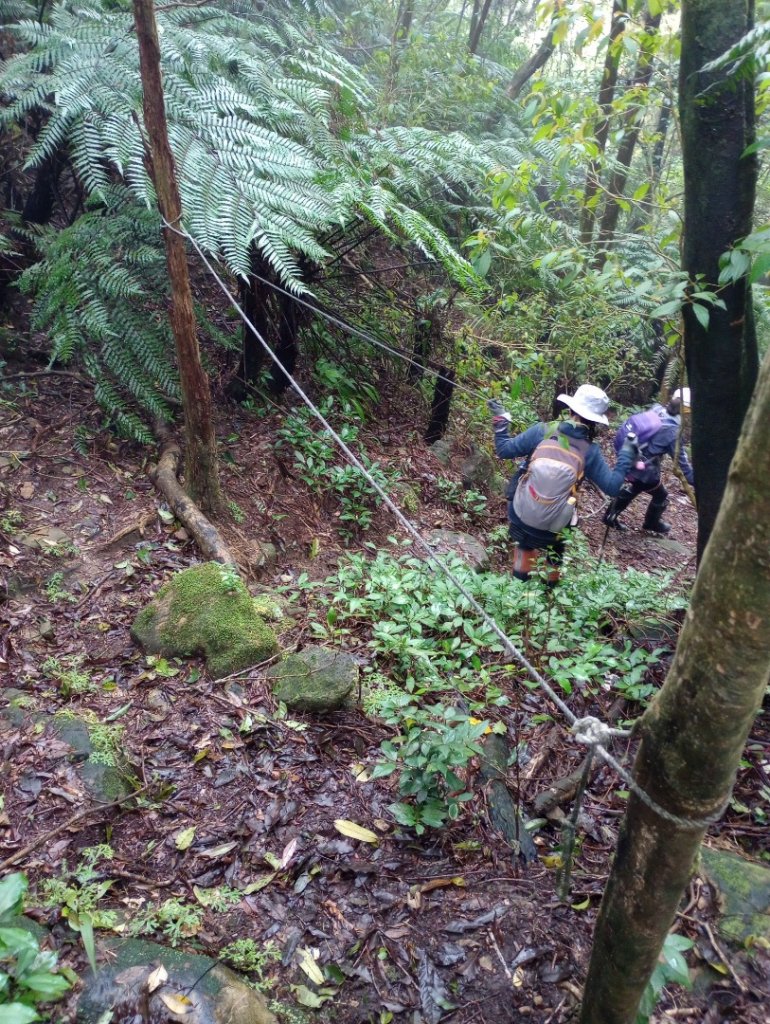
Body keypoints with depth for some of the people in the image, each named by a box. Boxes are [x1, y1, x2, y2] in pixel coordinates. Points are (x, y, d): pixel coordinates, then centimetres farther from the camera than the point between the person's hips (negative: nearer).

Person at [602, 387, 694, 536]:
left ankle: (610, 515, 42)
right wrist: (693, 480, -10)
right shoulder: (673, 431, -25)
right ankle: (652, 523, 45)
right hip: (646, 469, -7)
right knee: (661, 496, 22)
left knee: (632, 489, 32)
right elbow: (681, 458, -19)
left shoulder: (657, 410, -7)